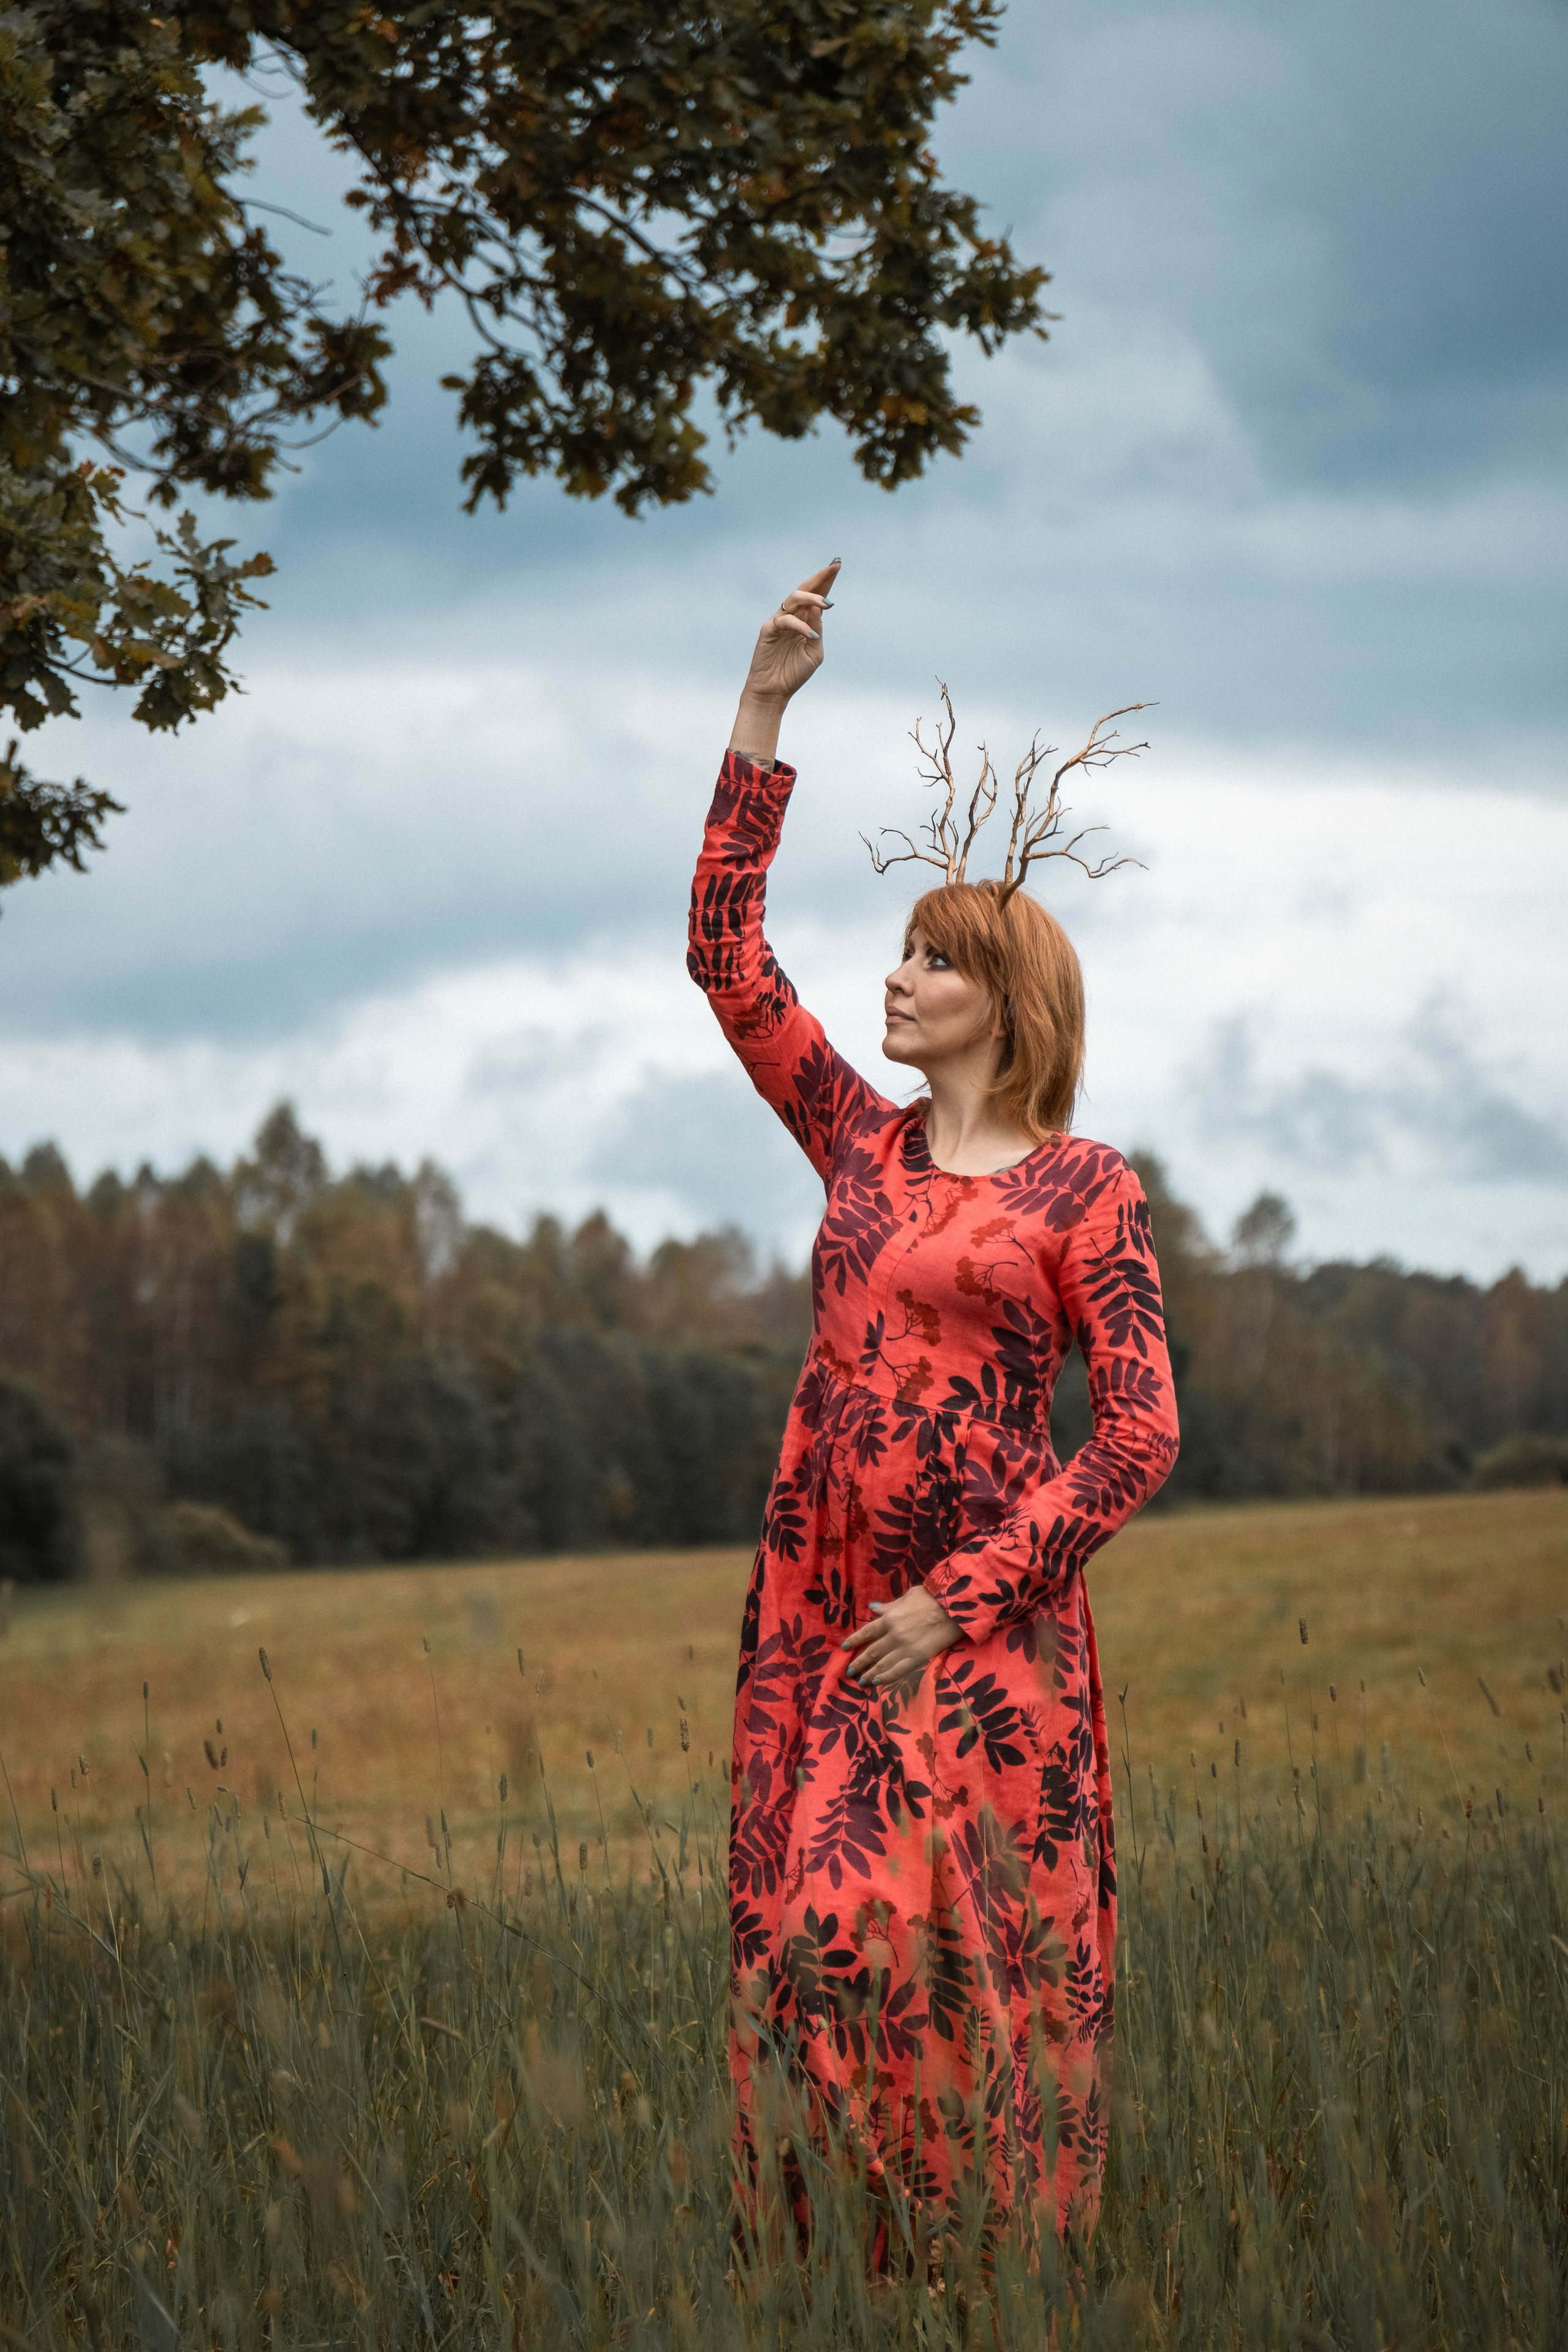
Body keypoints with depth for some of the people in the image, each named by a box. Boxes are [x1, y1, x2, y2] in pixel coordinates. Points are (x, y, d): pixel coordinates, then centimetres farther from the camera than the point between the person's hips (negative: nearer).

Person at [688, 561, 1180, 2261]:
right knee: (816, 1923, 2)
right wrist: (762, 719, 2)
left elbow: (1140, 1435, -7)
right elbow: (726, 957, 8)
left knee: (957, 1943, -6)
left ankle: (990, 2246, 3)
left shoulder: (1085, 1189, -2)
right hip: (824, 1592, 5)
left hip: (987, 1611, -5)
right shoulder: (859, 1142, 12)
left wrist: (961, 1599, -13)